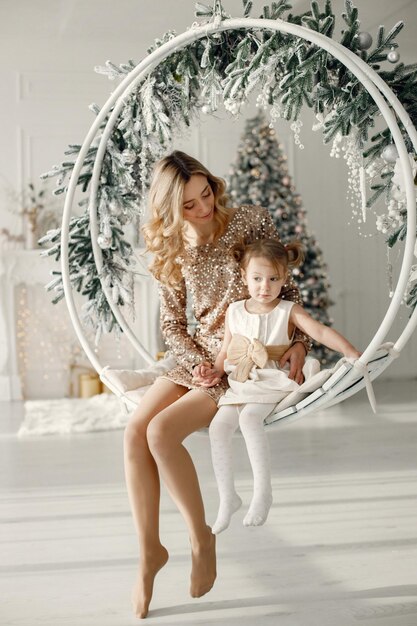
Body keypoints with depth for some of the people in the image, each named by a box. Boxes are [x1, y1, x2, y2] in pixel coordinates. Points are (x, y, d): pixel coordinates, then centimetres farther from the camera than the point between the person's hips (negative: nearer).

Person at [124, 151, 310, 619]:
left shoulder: (252, 221, -5)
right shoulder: (173, 252, 5)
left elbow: (286, 286, 3)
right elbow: (172, 325, 8)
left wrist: (299, 341, -11)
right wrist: (197, 361, -11)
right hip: (202, 357, 5)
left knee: (162, 432, -24)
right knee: (135, 431, -17)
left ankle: (201, 538, -4)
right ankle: (149, 549, -2)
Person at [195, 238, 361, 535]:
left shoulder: (289, 311, -1)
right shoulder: (235, 311, 10)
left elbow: (321, 331, -14)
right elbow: (226, 351, 18)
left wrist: (351, 352, -27)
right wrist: (215, 371, 0)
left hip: (274, 381, -4)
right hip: (241, 384, 4)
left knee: (249, 417, -32)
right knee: (219, 425, -17)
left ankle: (263, 490, -22)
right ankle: (227, 497, -4)